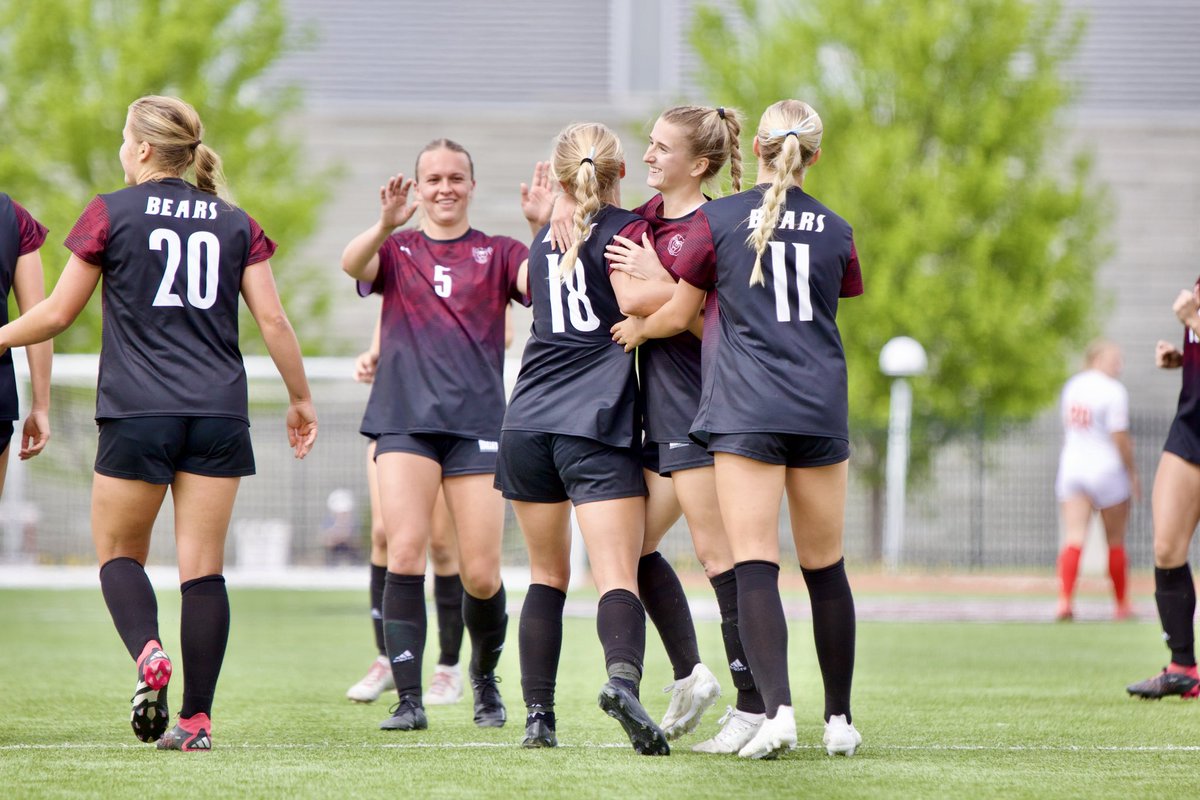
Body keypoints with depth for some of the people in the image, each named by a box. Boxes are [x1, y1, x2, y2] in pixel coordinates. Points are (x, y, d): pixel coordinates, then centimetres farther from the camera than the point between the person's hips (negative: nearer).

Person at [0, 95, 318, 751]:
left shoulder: (110, 214, 1)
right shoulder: (235, 224, 10)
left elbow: (56, 313, 4)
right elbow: (272, 319, 6)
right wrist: (301, 399, 17)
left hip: (137, 414, -3)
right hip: (219, 415, 3)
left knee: (118, 552, 10)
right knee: (203, 566, 3)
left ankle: (148, 653, -19)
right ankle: (196, 718, -1)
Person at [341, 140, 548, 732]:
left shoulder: (497, 254, 12)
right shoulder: (397, 250, 11)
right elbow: (352, 264, -11)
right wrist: (385, 226, -31)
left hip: (477, 422, 0)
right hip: (404, 419, 0)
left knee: (481, 573, -3)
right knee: (405, 551, -15)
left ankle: (485, 677, 24)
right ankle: (408, 697, -12)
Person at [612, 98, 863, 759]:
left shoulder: (717, 219, 0)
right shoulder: (835, 230, 8)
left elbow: (680, 314, 6)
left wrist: (637, 329, 27)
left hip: (746, 408, -3)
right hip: (821, 407, 3)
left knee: (754, 565, -9)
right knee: (825, 567, 12)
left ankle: (777, 709, -26)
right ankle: (839, 720, 18)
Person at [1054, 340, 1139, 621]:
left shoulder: (1071, 386, 8)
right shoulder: (1114, 391, -13)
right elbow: (1119, 437, -16)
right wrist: (1132, 472, -5)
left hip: (1071, 466, 5)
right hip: (1107, 469, -4)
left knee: (1074, 537, -3)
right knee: (1115, 541, 10)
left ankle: (1064, 601, -21)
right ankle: (1122, 606, 20)